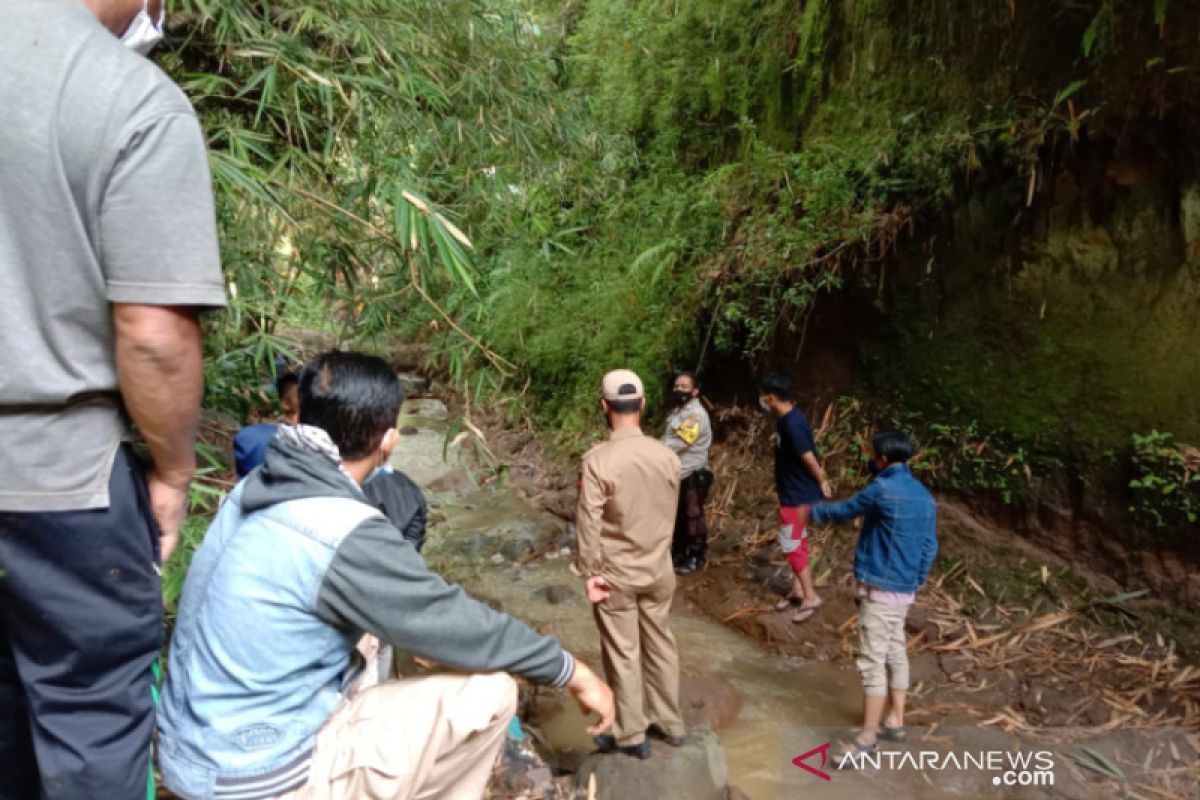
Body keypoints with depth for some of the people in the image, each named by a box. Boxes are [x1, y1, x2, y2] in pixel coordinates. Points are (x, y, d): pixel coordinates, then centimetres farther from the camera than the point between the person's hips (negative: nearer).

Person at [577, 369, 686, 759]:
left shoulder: (597, 459, -20)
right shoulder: (667, 455, -5)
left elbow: (589, 523, -18)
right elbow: (669, 515, 6)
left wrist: (590, 572, -8)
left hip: (616, 575, -4)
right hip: (659, 571, 5)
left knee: (622, 655, 9)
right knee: (661, 647, 18)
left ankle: (631, 736, 22)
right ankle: (669, 723, 32)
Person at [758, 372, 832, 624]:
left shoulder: (792, 424, -26)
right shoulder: (786, 419, 5)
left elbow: (808, 458, -22)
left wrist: (822, 483, -7)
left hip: (799, 495, -10)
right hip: (792, 492, 10)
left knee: (791, 546, -2)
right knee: (797, 544, 17)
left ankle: (811, 597, 8)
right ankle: (798, 591, 28)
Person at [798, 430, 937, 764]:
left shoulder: (882, 490, -18)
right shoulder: (924, 496, 7)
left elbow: (844, 511, -3)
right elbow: (930, 547, 10)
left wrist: (812, 513, 15)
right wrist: (915, 582, 17)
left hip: (880, 589, -9)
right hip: (904, 589, 9)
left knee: (872, 662, -5)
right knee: (895, 653, 18)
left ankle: (867, 738, 0)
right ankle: (895, 721, 28)